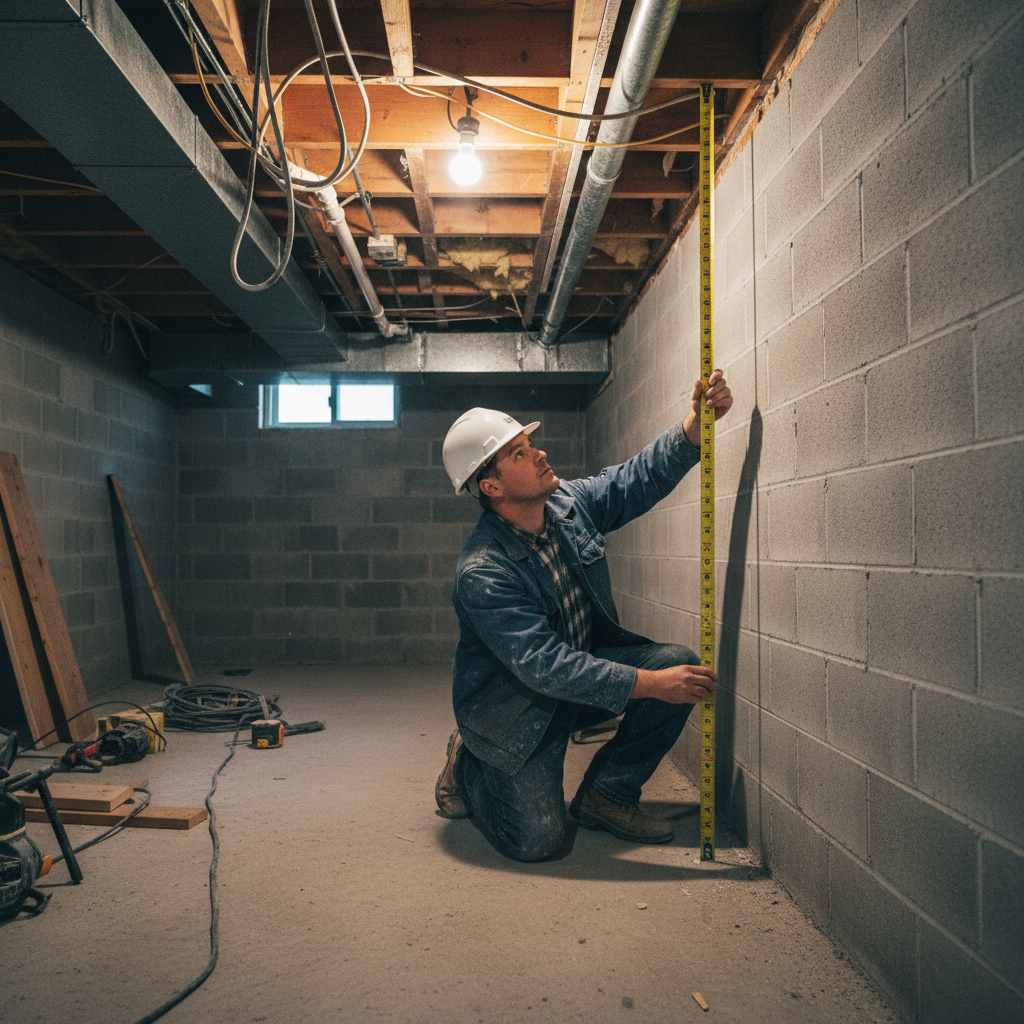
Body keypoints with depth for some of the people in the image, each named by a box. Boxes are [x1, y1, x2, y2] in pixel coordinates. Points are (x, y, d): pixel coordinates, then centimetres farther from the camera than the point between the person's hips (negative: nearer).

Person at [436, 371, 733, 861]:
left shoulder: (569, 503, -6)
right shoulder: (482, 573, -30)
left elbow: (643, 475, 0)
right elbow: (547, 667, -35)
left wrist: (696, 424, -18)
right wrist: (649, 684, -38)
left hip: (585, 664, 7)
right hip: (514, 706, -7)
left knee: (679, 662, -14)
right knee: (539, 840, -14)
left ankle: (605, 794, 3)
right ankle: (467, 764, 19)